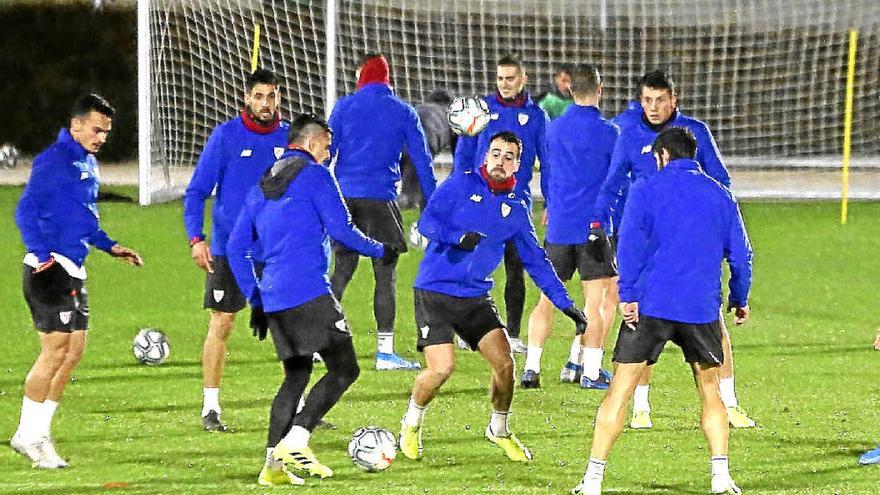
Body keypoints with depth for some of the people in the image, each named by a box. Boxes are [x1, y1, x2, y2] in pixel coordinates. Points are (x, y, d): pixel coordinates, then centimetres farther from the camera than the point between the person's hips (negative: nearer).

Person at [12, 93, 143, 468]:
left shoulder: (88, 164, 17)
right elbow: (26, 212, -16)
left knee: (74, 350, 9)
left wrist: (109, 247, 20)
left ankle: (38, 433, 16)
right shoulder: (53, 160, -12)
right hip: (49, 269, -10)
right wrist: (44, 256, -23)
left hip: (74, 270, 10)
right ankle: (29, 436, -3)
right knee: (56, 350, -11)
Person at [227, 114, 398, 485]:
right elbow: (340, 229, -8)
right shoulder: (315, 175, 0)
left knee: (296, 376, 15)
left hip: (273, 298, 8)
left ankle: (273, 464, 5)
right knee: (344, 369, -4)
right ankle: (295, 441, -17)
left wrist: (255, 301, 25)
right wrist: (380, 251, 9)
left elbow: (236, 247, 21)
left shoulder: (262, 185, 21)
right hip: (310, 292, -8)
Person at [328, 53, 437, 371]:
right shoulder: (403, 113, 5)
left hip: (345, 198, 2)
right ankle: (384, 351, -2)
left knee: (342, 270, 12)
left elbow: (324, 152, 2)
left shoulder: (344, 107, 5)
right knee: (385, 275, 1)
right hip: (381, 199, -2)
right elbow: (422, 160, 6)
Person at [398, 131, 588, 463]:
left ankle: (499, 431, 19)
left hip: (476, 297, 4)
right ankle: (411, 425, 13)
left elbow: (535, 260, 13)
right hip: (435, 293, -4)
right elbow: (427, 222, -13)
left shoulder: (516, 206, 8)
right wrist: (458, 237, -32)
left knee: (504, 364, -8)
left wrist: (565, 304, 9)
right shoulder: (461, 185, -4)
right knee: (442, 368, -17)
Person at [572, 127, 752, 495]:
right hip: (702, 308, 2)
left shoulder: (647, 191, 3)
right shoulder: (719, 195, 12)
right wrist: (739, 299, 24)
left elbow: (630, 244, -9)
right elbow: (739, 252, 13)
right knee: (710, 392, 16)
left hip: (649, 305, -2)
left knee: (620, 392, 1)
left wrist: (628, 295, -11)